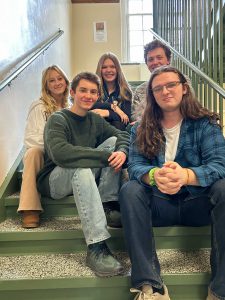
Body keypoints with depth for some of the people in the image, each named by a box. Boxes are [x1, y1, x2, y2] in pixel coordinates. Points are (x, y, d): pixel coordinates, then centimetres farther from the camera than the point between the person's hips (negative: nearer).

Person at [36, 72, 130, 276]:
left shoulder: (96, 119, 8)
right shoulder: (58, 120, -14)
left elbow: (123, 136, -1)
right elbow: (60, 153, -33)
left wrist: (122, 151, -25)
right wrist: (105, 156, -32)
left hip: (86, 178, 6)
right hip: (54, 182, -6)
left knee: (113, 142, -11)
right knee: (80, 167, -40)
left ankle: (107, 205, -18)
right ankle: (96, 247, -43)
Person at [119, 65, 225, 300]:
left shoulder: (205, 123, -3)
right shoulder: (141, 130, 3)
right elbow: (135, 166, -10)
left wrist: (185, 175, -39)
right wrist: (154, 176, -36)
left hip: (198, 203, -1)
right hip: (159, 204, 1)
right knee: (129, 190, -27)